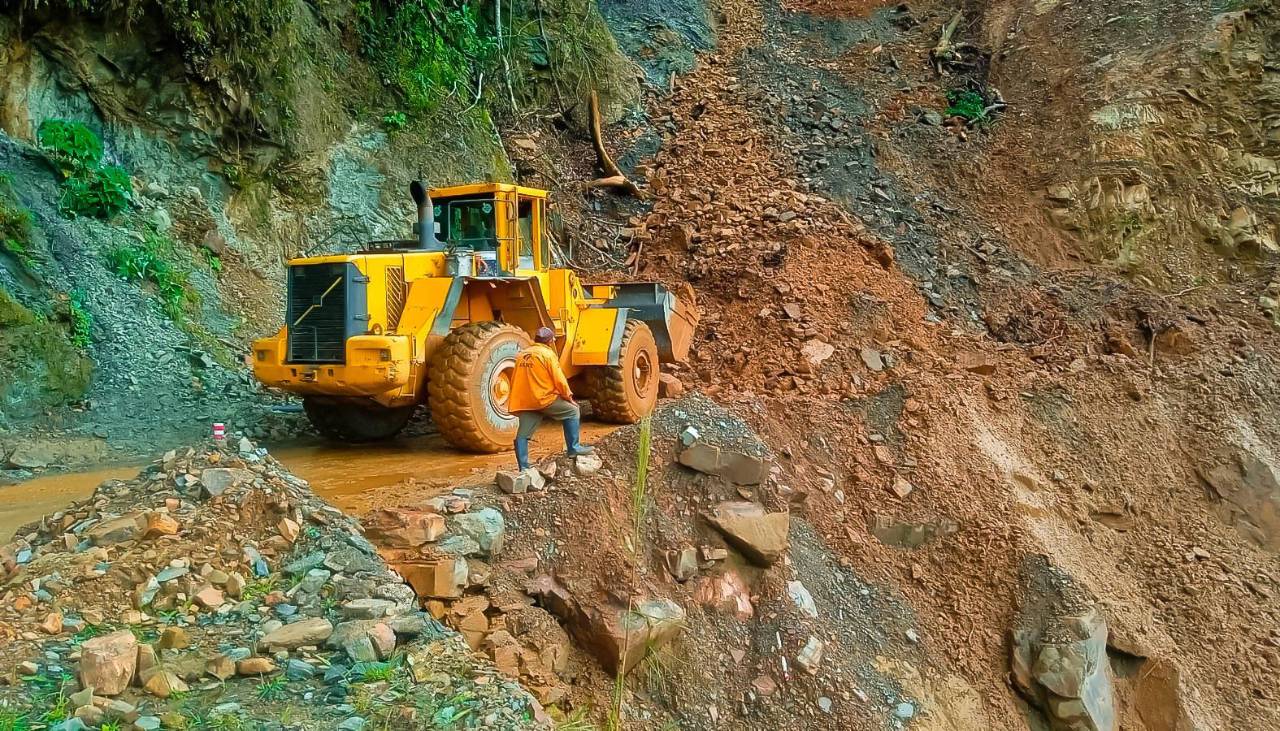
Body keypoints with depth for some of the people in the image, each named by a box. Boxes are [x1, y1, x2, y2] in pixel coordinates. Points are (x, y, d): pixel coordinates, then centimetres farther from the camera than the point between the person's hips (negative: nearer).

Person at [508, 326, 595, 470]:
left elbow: (514, 380, 19)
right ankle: (573, 448, 10)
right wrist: (568, 397, 5)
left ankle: (523, 468, 7)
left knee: (523, 434, 8)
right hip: (544, 398, -6)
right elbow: (559, 380, -7)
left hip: (523, 401, 6)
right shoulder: (548, 354, -4)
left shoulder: (522, 354, 16)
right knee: (572, 411, 10)